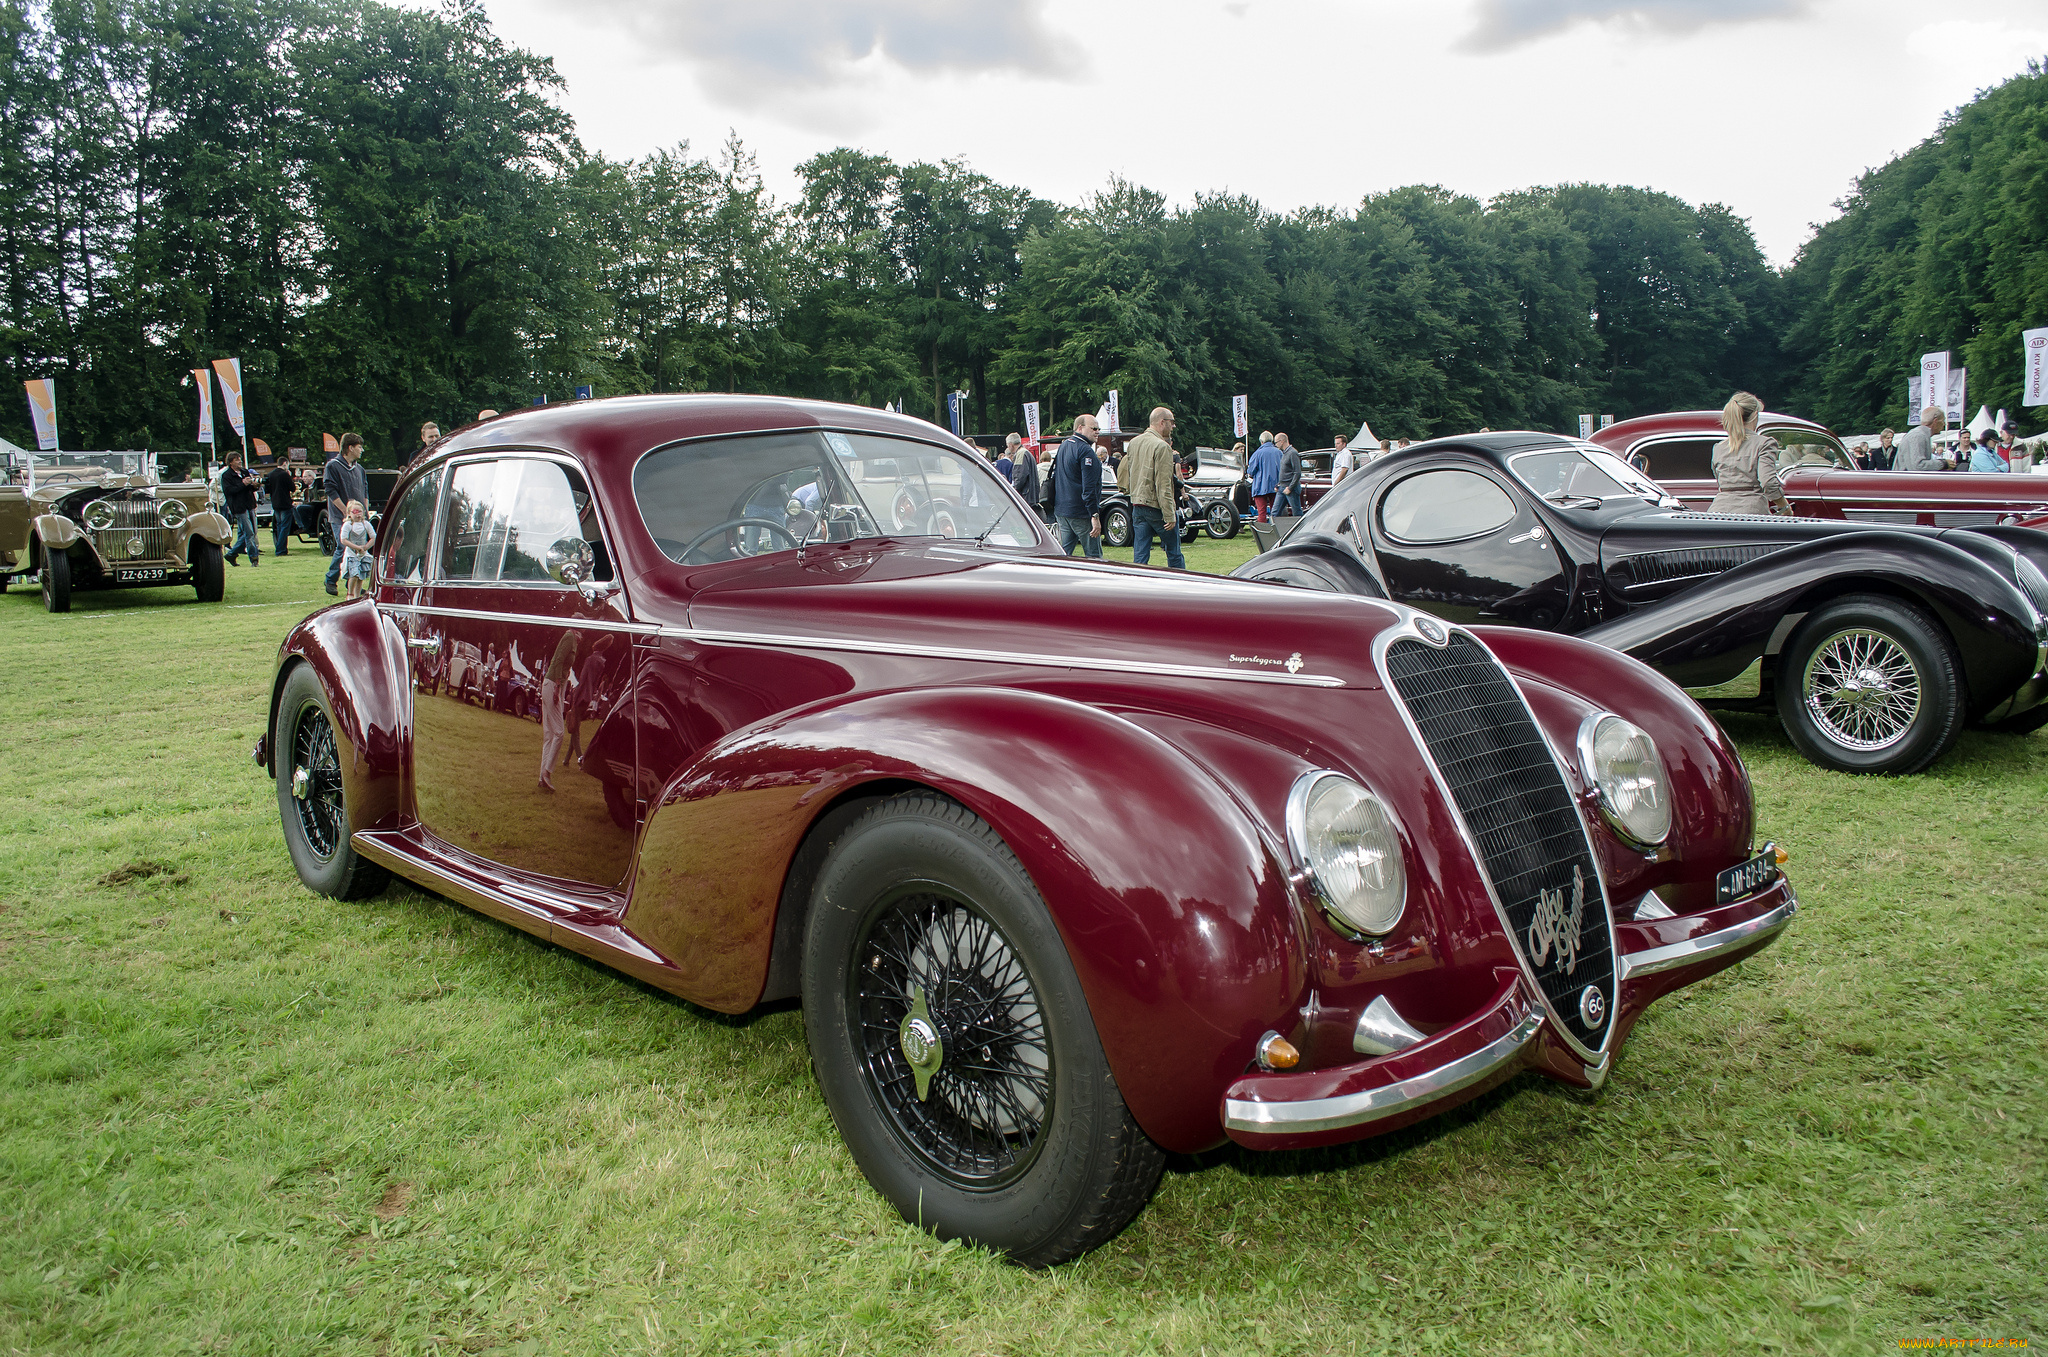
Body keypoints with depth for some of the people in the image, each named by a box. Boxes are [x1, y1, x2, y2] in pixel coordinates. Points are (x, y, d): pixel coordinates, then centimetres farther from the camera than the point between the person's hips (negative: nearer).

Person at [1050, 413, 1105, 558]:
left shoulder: (1063, 447, 16)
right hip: (1081, 513, -9)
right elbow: (1089, 487, -20)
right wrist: (1095, 515, -21)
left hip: (1061, 511, 9)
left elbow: (1055, 479, 23)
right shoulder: (1086, 451, -14)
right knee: (1094, 556, -4)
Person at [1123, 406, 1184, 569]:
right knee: (1174, 554, 7)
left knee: (1139, 557, 6)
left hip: (1137, 505, 7)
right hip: (1157, 507, -7)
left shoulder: (1133, 443, 9)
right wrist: (1169, 515, -18)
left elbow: (1123, 477, 17)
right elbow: (1163, 485, -19)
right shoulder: (1162, 447, -15)